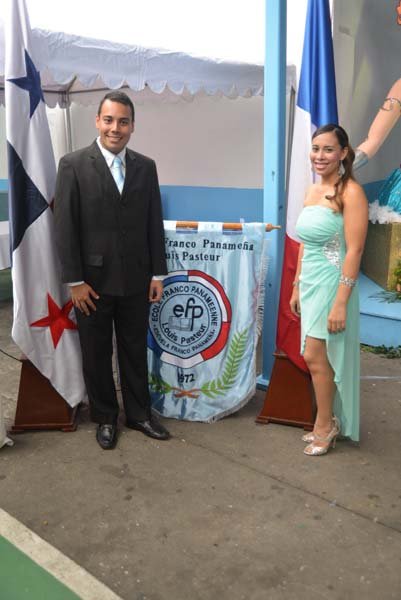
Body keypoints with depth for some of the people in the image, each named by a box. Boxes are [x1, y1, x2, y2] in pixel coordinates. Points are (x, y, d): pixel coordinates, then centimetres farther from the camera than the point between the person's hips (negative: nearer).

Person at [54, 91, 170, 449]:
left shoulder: (146, 167, 5)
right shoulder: (73, 165, -5)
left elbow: (154, 224, 6)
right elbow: (66, 227, -7)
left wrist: (158, 274, 3)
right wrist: (75, 281, -11)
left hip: (135, 280, 3)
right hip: (93, 280, -2)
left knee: (135, 350, 14)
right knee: (96, 354, 11)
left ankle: (139, 413, 31)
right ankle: (105, 418, 29)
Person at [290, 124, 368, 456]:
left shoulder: (351, 192, -13)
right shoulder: (312, 191, 10)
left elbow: (354, 251, -18)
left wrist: (341, 302, -22)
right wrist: (297, 288, 16)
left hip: (331, 283, -7)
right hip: (309, 283, 7)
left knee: (314, 356, -2)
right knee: (319, 358, 12)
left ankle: (326, 425, 17)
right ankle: (328, 422, 26)